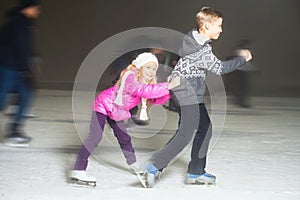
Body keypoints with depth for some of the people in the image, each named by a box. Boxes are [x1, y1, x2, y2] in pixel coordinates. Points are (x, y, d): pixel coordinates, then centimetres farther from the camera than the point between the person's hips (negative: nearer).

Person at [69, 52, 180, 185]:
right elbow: (144, 91, -45)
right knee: (95, 137, -18)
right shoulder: (131, 78, -29)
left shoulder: (145, 82, -1)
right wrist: (167, 86, -48)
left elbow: (156, 100, -7)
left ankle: (134, 165, 40)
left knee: (124, 138, 18)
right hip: (104, 104, -9)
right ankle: (78, 171, -21)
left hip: (116, 111, 9)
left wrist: (169, 91, -24)